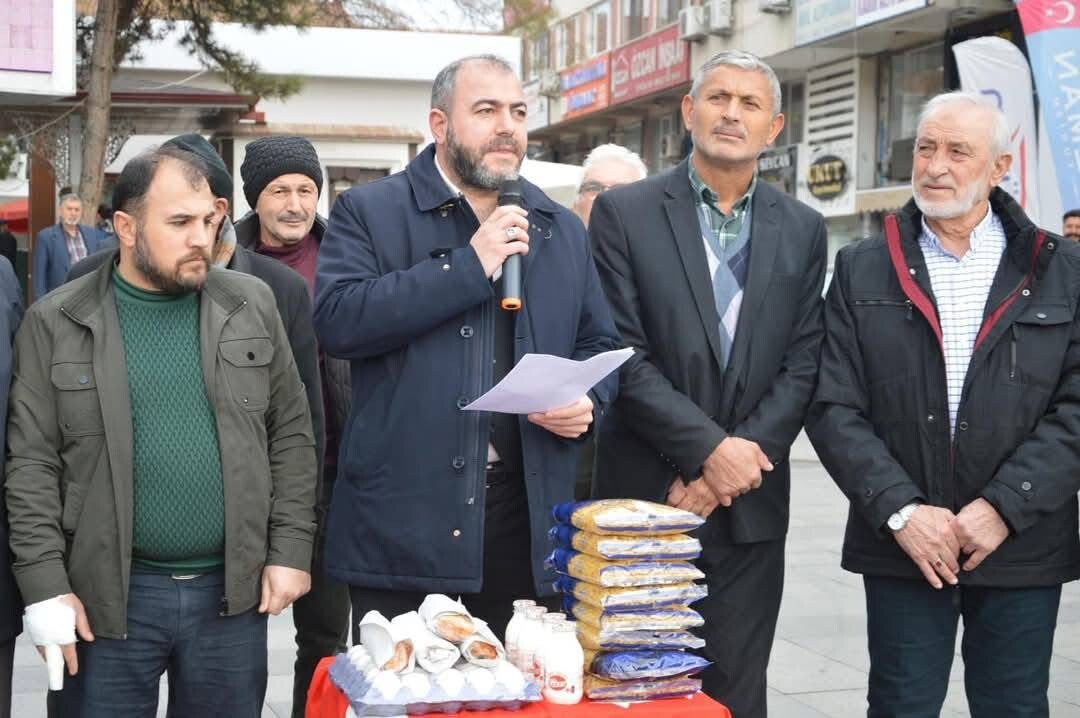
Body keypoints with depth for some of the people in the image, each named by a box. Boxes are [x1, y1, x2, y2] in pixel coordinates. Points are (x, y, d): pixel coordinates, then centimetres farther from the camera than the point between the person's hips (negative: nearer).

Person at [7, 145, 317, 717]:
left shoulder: (251, 305, 4)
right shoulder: (56, 324, -2)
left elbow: (291, 434, 6)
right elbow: (32, 463, -3)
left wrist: (290, 548, 0)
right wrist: (46, 585, -8)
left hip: (233, 590, 2)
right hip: (109, 596, -2)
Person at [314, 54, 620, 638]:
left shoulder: (562, 230, 15)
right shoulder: (368, 212, 1)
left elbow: (599, 344, 20)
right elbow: (337, 319, -15)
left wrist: (588, 402, -3)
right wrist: (469, 265, -16)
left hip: (526, 518, 4)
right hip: (404, 516, -4)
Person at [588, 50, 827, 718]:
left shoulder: (802, 230, 8)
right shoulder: (625, 213, -2)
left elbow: (801, 366, 3)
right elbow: (622, 355, -8)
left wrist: (731, 469, -9)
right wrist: (709, 449, -15)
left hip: (751, 507, 3)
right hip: (644, 497, -2)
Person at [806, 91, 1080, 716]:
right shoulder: (863, 271, 4)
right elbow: (835, 408, -2)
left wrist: (1004, 507, -13)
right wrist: (901, 510, -12)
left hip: (1023, 547, 0)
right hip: (903, 547, 0)